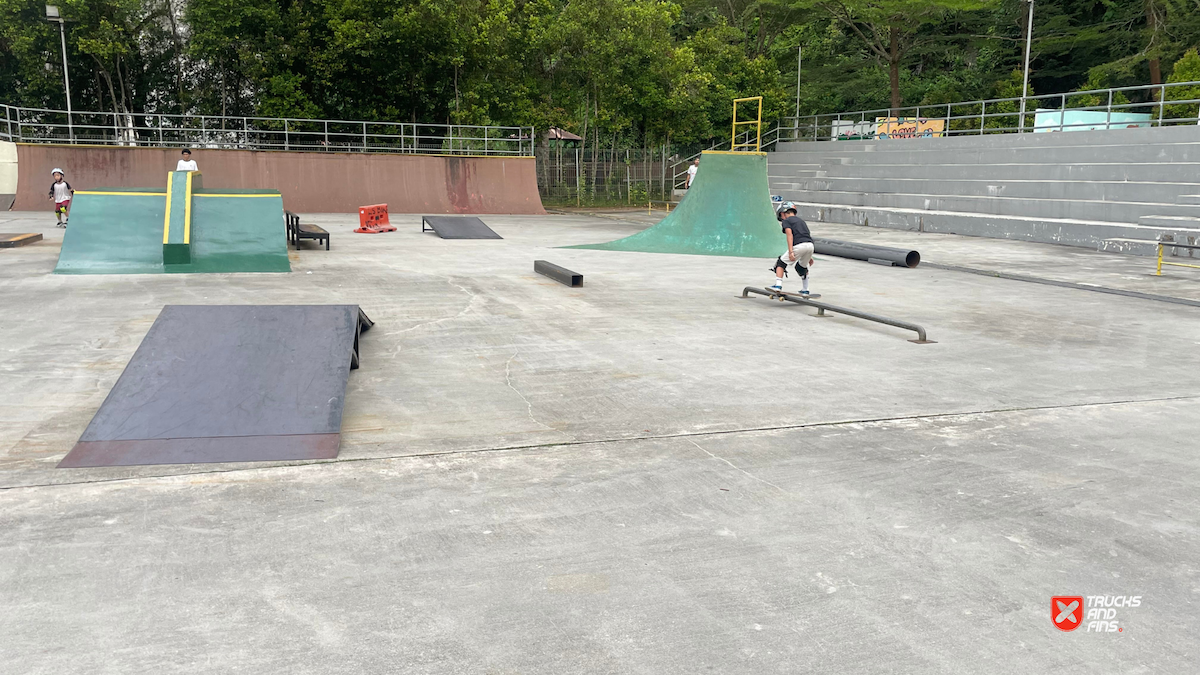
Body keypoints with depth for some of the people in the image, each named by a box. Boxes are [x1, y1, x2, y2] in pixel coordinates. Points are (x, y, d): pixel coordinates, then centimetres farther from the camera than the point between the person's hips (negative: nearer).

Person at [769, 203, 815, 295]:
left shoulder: (786, 221, 8)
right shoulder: (801, 221, 30)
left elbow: (789, 235, -9)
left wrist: (790, 252, -17)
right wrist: (809, 257, 34)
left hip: (799, 246, -7)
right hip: (810, 245, 7)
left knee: (781, 262, 9)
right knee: (802, 267, 29)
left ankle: (778, 285, -4)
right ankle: (805, 290, 29)